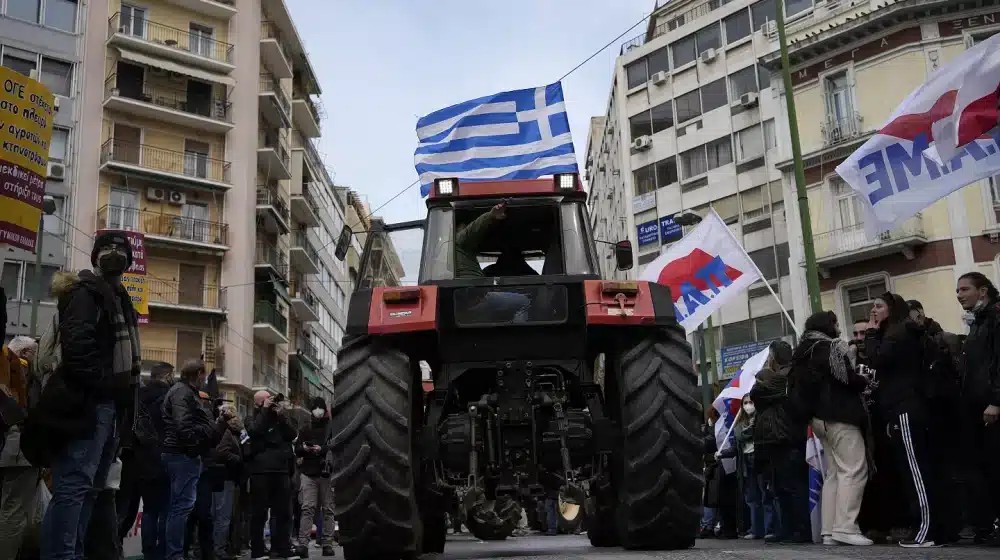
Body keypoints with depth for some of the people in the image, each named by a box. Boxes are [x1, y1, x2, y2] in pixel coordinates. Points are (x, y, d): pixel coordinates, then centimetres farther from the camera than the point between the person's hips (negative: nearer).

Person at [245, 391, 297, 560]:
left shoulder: (280, 417, 19)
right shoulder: (251, 419, 11)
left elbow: (292, 435, 3)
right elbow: (255, 431, -12)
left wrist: (281, 414, -5)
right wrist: (265, 410, -8)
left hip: (282, 470, 3)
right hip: (260, 471, -3)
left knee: (283, 512, 4)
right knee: (259, 513, -2)